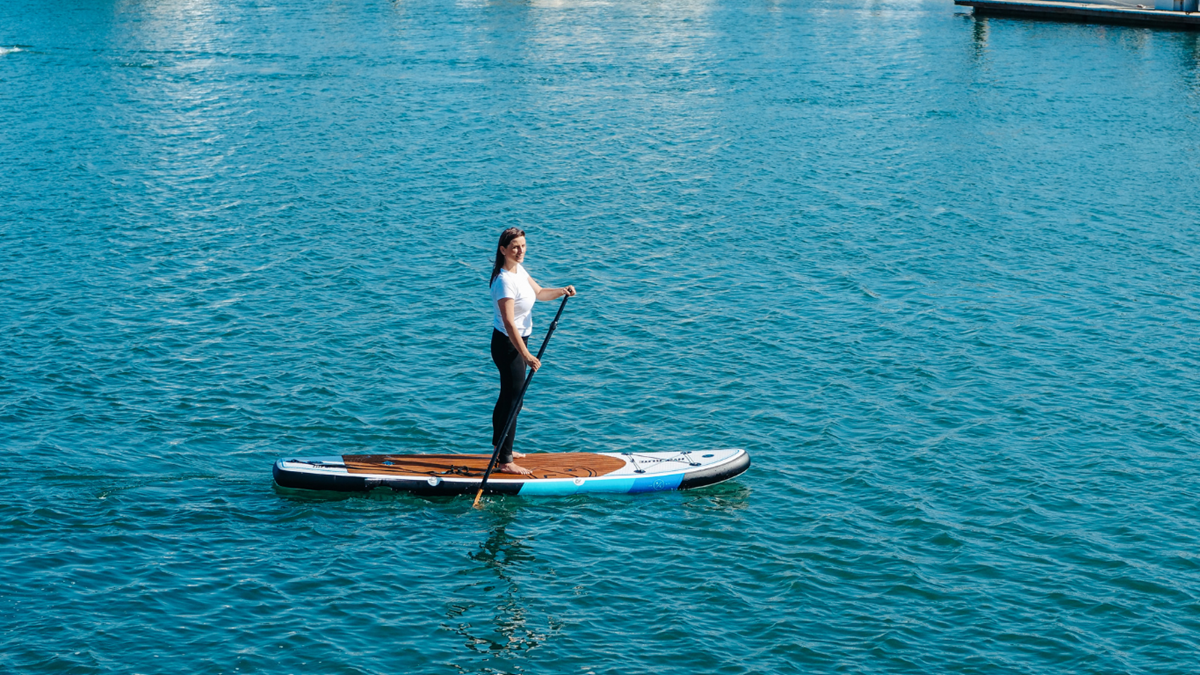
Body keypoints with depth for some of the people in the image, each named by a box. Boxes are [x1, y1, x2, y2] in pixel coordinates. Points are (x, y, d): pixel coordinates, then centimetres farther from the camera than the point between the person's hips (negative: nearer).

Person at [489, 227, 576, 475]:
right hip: (508, 345, -10)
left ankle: (500, 449, 34)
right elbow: (509, 323, -30)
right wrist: (526, 356, -33)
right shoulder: (505, 281, -25)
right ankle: (504, 462, 0)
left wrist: (561, 291, -1)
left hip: (518, 341, 10)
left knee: (507, 397, 20)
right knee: (513, 401, -5)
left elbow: (539, 292, 19)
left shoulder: (519, 270, 4)